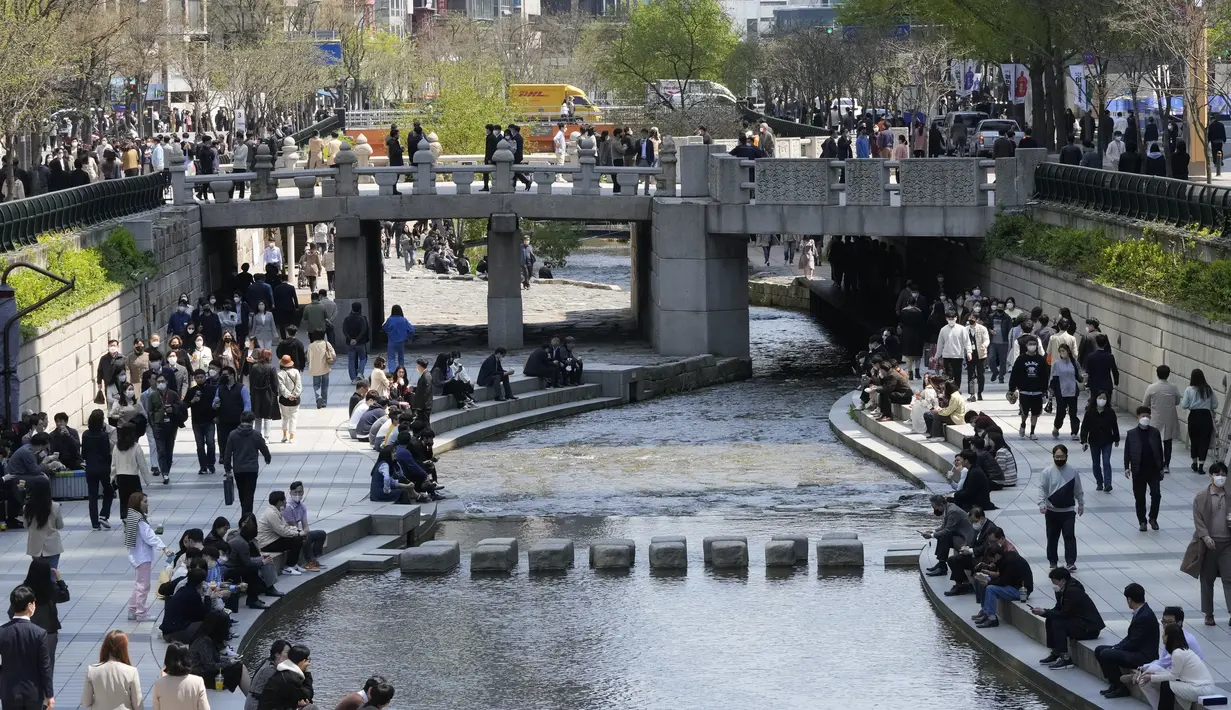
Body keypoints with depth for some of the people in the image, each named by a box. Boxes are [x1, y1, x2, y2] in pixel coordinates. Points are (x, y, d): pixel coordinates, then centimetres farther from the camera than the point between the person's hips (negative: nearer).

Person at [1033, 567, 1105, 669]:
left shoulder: (1072, 591, -23)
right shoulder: (1063, 589, 5)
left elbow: (1064, 614, -24)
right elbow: (1058, 609, 10)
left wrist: (1043, 612, -18)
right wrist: (1042, 611, -6)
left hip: (1090, 627, -10)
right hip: (1078, 621, 10)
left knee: (1057, 624, -23)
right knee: (1049, 621, 6)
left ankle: (1066, 659, -19)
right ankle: (1055, 654, 12)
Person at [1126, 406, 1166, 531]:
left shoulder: (1155, 433, 1)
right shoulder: (1131, 434, -3)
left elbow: (1159, 451, 6)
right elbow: (1127, 452, 0)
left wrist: (1161, 468, 6)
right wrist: (1127, 467, -9)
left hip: (1153, 470, 1)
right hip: (1138, 471, -1)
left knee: (1156, 494, -9)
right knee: (1140, 497, 5)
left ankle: (1153, 518, 11)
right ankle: (1142, 521, 18)